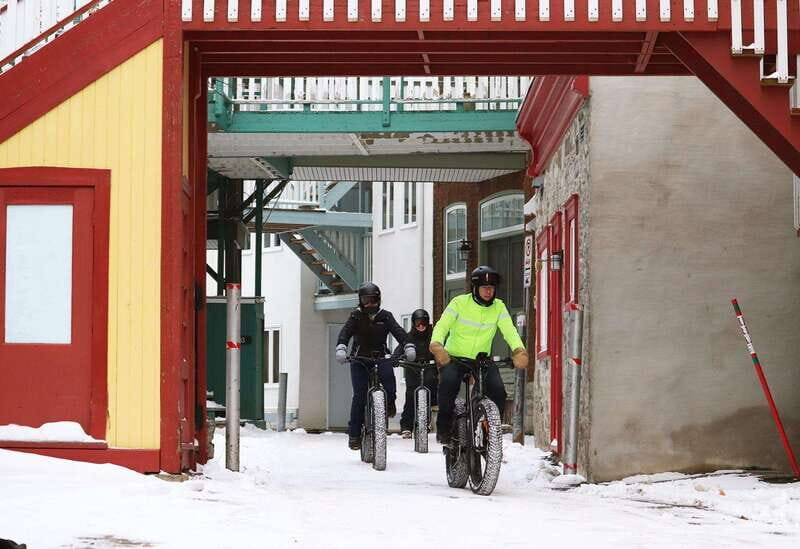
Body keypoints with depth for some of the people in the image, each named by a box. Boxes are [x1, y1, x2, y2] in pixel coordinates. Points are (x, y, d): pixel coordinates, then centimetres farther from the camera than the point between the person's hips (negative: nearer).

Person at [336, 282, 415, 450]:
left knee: (388, 375, -31)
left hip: (380, 358, 1)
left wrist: (408, 347, -27)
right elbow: (345, 332, -13)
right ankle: (354, 434, -1)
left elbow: (398, 331, -9)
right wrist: (341, 348, -33)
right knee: (359, 396, -9)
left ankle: (389, 403, -1)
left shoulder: (385, 316, 5)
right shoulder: (356, 316, 2)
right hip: (360, 360, -1)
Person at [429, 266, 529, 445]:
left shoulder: (499, 307, 0)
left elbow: (509, 330, -13)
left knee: (498, 391, -20)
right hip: (454, 357, -3)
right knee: (449, 382, -32)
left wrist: (519, 350, -34)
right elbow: (442, 326, -19)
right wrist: (436, 345, -41)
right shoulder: (459, 303, -8)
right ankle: (444, 427, -12)